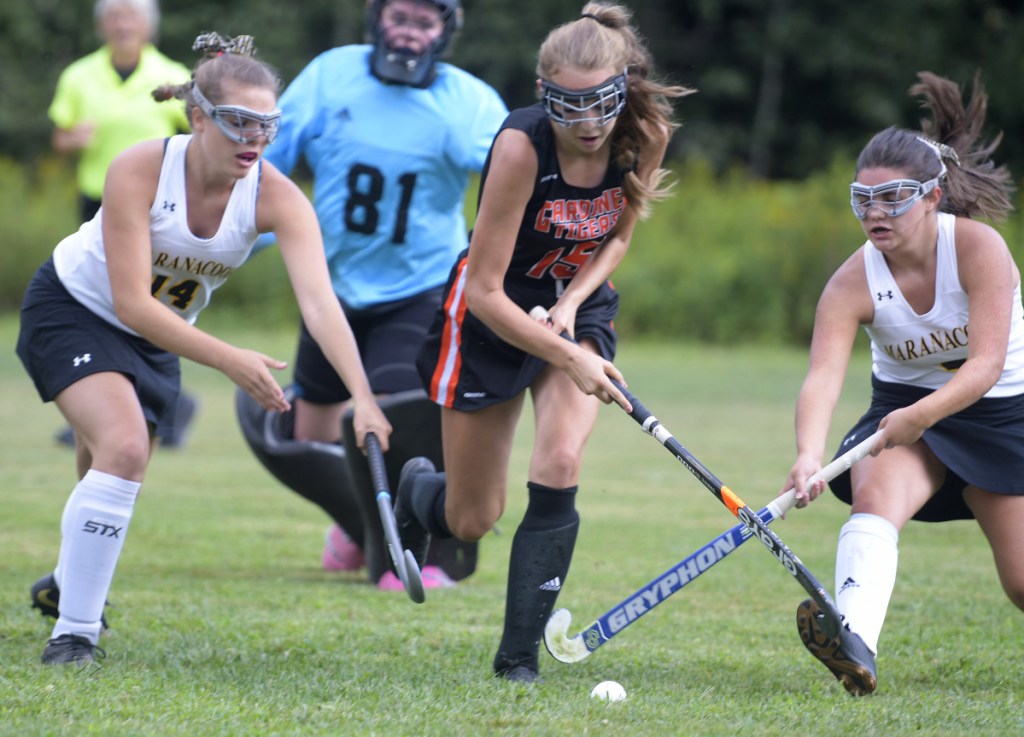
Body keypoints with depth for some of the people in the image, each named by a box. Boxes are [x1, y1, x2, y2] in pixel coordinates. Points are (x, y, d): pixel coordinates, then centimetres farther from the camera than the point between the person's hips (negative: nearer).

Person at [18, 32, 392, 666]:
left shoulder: (277, 198, -24)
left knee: (118, 481, 10)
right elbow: (130, 303, -33)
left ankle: (72, 582, 44)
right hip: (73, 307, -5)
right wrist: (230, 360, -42)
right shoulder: (139, 171, -31)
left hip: (157, 335, 5)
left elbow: (320, 303, -35)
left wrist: (363, 398, -49)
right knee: (124, 445, -26)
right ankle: (74, 631, -18)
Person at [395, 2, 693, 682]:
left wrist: (573, 301, -15)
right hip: (494, 317, -3)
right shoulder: (521, 145, -30)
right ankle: (419, 488, 44)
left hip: (579, 307, 3)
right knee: (472, 521, 5)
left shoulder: (648, 135, -17)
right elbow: (483, 289, -26)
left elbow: (618, 237, 3)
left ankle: (520, 654, -10)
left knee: (560, 466, -21)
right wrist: (569, 358, -31)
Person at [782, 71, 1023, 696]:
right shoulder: (854, 282, -19)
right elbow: (823, 376, -32)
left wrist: (924, 414, -45)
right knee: (875, 494, -32)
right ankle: (857, 645, -53)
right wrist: (809, 456, -51)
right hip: (905, 412, 1)